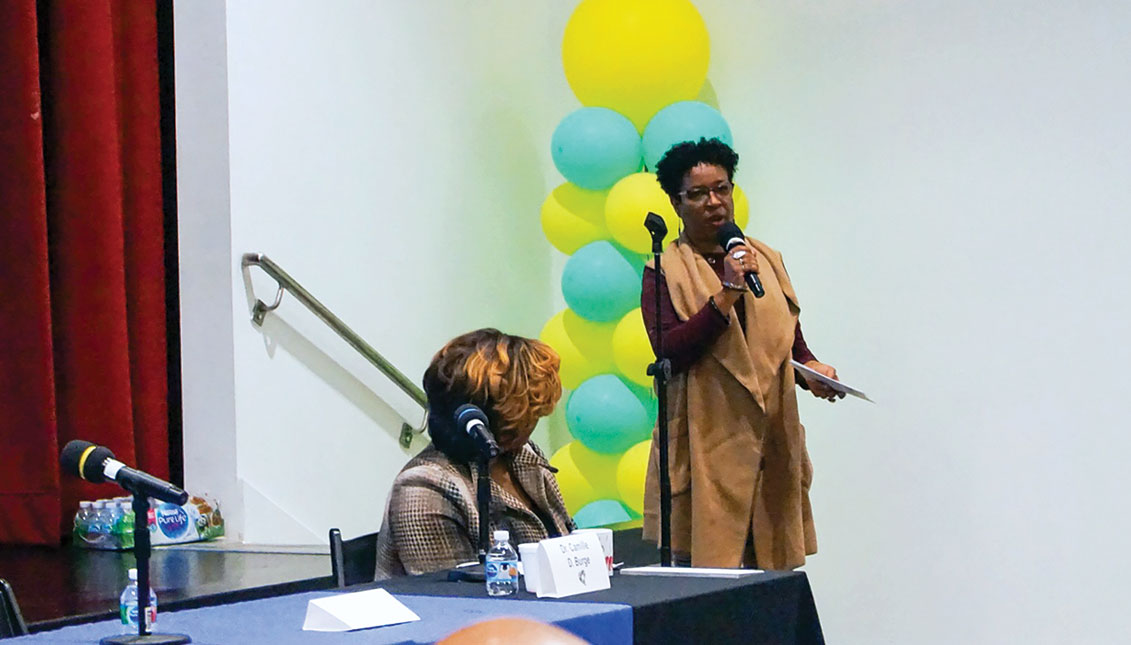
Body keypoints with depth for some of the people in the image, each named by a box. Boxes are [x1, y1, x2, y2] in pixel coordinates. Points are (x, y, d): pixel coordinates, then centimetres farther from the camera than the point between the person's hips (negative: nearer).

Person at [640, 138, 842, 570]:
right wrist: (726, 294, -20)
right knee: (703, 578, -9)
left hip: (771, 446, 5)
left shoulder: (767, 260, 15)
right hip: (705, 449, -5)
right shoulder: (666, 271, -1)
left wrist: (811, 367, 3)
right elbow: (668, 352, -14)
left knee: (771, 565, 2)